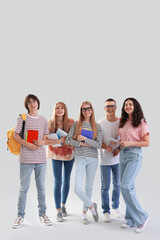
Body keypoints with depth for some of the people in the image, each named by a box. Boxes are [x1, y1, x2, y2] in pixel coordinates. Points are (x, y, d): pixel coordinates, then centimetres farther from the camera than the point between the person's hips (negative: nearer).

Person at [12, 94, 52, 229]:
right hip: (26, 158, -3)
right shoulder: (22, 119, 3)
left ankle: (42, 214, 21)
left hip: (41, 158, 3)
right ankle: (20, 216, 13)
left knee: (41, 187, 9)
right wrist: (28, 144, -14)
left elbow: (45, 139, 14)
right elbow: (16, 136, -1)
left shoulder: (43, 120, 13)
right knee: (24, 188, 1)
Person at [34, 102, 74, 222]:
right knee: (58, 182, -3)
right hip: (56, 154, 0)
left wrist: (45, 142, -27)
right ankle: (58, 211, 5)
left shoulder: (71, 122, -8)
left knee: (66, 181, 11)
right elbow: (47, 139, -2)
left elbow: (67, 138, -20)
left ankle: (63, 205, 31)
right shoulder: (50, 123, -2)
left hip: (69, 153, 1)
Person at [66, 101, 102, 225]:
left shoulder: (97, 126, 4)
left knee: (89, 187, 10)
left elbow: (99, 145, -4)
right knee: (77, 189, -10)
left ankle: (84, 213, 27)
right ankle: (91, 206, 15)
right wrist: (82, 144, -10)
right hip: (80, 159, -1)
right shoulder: (76, 124, 4)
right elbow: (68, 140, -1)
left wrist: (85, 139, -12)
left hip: (93, 159, 1)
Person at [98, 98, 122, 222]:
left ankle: (115, 207, 33)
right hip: (105, 160, -2)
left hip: (118, 159, 2)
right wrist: (106, 147, -22)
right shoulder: (100, 124, -5)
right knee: (105, 186, 3)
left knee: (117, 185, 14)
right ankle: (106, 212, 16)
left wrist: (119, 149, -12)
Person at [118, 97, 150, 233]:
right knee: (128, 188, 8)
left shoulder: (141, 122, -6)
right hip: (123, 155, 7)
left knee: (125, 186, -16)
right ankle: (131, 220, 17)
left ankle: (142, 217, 0)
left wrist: (130, 143, -18)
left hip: (134, 155, -7)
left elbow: (147, 143, -8)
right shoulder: (123, 122, 13)